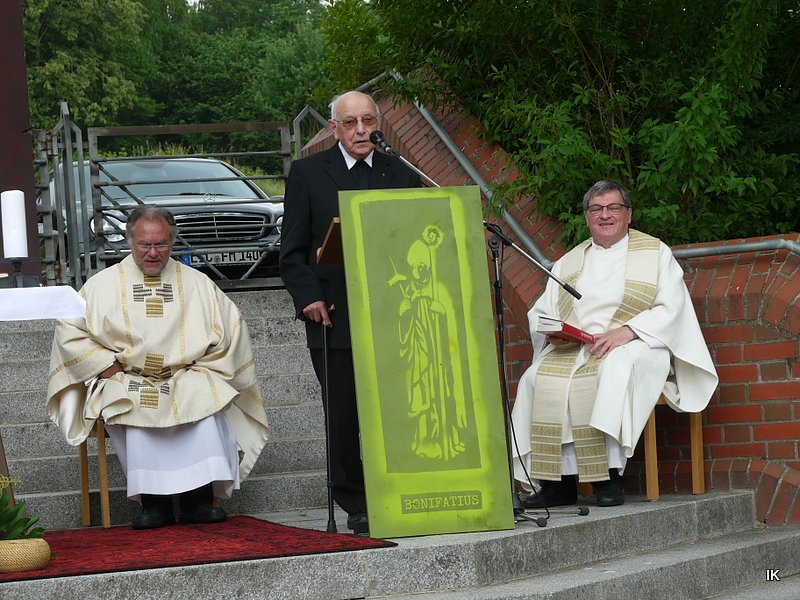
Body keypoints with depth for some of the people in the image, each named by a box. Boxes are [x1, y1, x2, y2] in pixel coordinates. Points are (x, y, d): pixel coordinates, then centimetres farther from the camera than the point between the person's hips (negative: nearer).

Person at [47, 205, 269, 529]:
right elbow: (68, 329, 8)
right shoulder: (103, 285, 11)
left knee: (205, 400, -32)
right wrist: (106, 366, -3)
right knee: (134, 407, -34)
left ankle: (199, 499, -29)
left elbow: (232, 326, 12)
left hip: (185, 378, 0)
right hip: (125, 381, 0)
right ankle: (154, 501, -30)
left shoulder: (196, 283, 14)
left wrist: (200, 370, 2)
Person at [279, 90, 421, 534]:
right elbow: (292, 251, 5)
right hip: (333, 317, -2)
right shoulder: (307, 173, 6)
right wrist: (308, 297, -8)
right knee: (344, 418, 1)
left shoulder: (401, 173, 12)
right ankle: (356, 507, 9)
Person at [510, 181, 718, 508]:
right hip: (572, 348, 4)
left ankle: (611, 476, -34)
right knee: (537, 378, -27)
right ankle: (560, 481, -25)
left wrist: (627, 330, -17)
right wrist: (552, 333, -7)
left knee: (614, 367, -39)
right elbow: (540, 313, 18)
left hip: (633, 346, -4)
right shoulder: (567, 263, 22)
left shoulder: (655, 252, 10)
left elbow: (671, 308, -2)